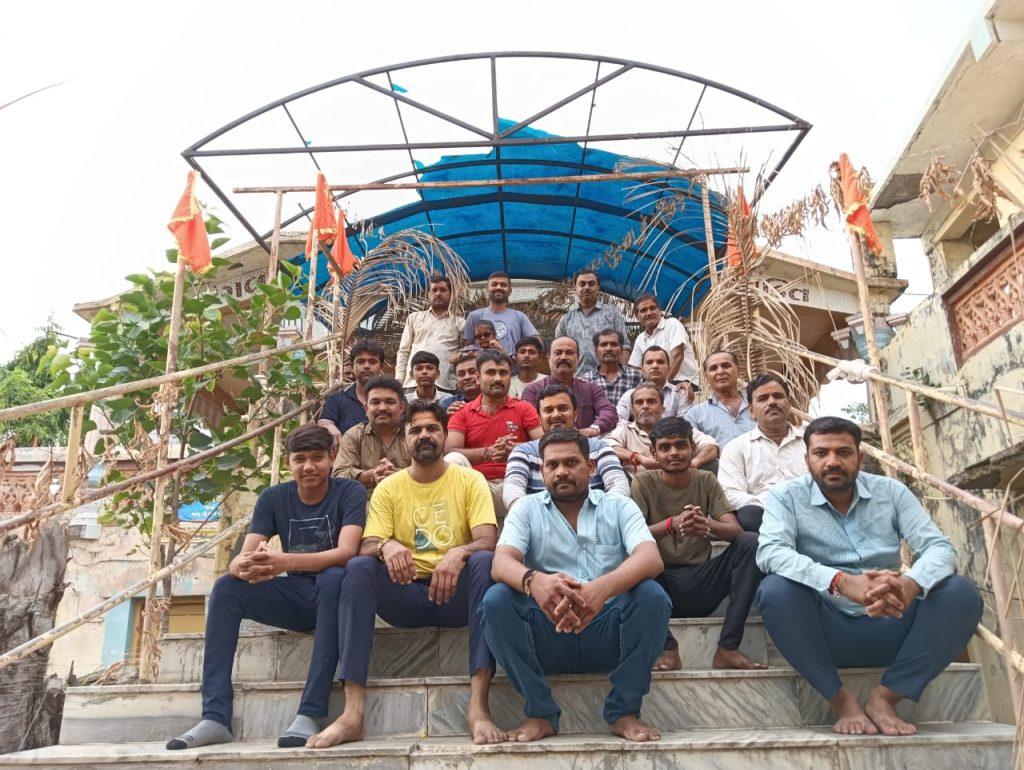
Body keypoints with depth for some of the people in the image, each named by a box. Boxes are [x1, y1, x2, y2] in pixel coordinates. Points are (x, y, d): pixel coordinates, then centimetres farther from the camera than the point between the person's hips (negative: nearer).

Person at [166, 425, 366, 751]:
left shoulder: (349, 492, -10)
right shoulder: (273, 498, 1)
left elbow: (346, 551, -26)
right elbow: (238, 560, -9)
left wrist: (286, 561, -41)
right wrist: (246, 566, -35)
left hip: (333, 596, -4)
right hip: (295, 597, 5)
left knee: (333, 577, -37)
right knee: (226, 587, -17)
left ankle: (310, 715, -36)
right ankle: (216, 718, -18)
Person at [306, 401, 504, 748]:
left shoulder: (469, 480, 4)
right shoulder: (388, 488, 9)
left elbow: (488, 540, -9)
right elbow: (367, 547, -3)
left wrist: (459, 552, -32)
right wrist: (386, 546, -28)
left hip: (456, 594, -1)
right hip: (406, 594, 2)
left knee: (485, 561, -31)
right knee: (359, 567, -25)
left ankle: (479, 705, -37)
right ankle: (353, 712, -31)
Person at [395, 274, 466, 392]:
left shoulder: (460, 323, 16)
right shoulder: (414, 318, 20)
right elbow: (403, 351, 16)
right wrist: (399, 381, 5)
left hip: (445, 385, -1)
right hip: (413, 382, 1)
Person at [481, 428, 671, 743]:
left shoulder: (619, 506, 8)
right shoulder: (527, 509, 9)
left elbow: (651, 559, -12)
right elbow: (502, 563, -10)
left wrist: (603, 587, -34)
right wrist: (533, 581, -36)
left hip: (608, 635, 0)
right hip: (548, 635, 1)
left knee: (652, 595, -26)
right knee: (496, 600, -24)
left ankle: (624, 711, -9)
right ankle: (540, 713, -10)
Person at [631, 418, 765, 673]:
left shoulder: (706, 480, 6)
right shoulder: (644, 482, -1)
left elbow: (736, 531, -6)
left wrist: (708, 525, -31)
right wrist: (672, 523, -34)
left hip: (702, 583, 3)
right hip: (661, 583, -2)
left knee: (751, 542, -18)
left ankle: (728, 648, -18)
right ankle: (668, 648, -20)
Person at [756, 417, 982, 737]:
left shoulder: (890, 492, 5)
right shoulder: (787, 496, -4)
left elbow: (939, 546, -5)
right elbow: (769, 552, -22)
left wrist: (911, 584, -31)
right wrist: (842, 582, -39)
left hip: (889, 630, 3)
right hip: (824, 633, -2)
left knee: (961, 593, -19)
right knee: (775, 590, -31)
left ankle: (885, 697, -11)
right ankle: (840, 700, -13)